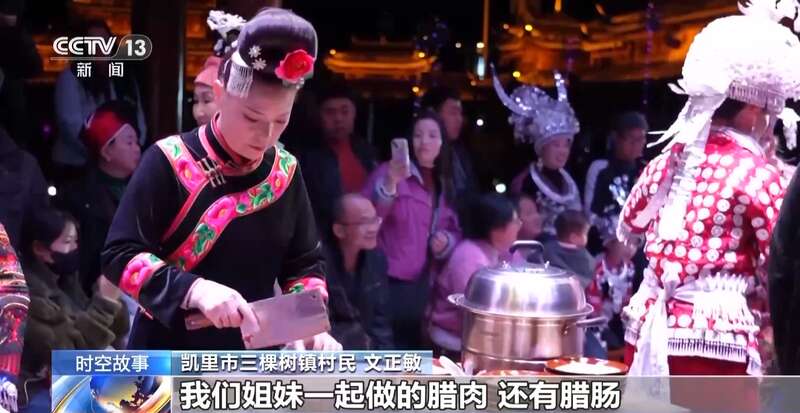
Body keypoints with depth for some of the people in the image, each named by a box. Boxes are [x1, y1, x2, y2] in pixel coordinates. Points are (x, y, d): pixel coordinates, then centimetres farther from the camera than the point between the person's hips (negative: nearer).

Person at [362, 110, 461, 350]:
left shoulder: (445, 183, 16)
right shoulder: (389, 172, -5)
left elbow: (455, 231, 21)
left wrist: (447, 241, -1)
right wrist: (390, 184, -33)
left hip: (427, 286, 7)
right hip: (393, 285, -6)